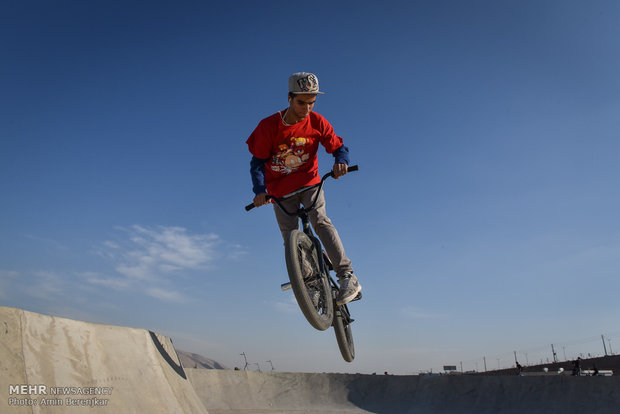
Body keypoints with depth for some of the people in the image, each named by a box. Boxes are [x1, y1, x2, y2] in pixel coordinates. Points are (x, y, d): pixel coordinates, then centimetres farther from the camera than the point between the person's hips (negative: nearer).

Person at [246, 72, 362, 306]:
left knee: (320, 220, -25)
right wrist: (259, 190, -22)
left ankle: (347, 276, -26)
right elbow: (258, 161, -7)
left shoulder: (317, 123, -10)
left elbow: (338, 147, -3)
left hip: (309, 183, -1)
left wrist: (341, 161, -27)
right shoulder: (269, 126, -13)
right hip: (280, 190, 1)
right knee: (291, 239, -4)